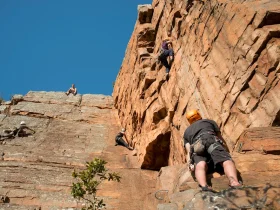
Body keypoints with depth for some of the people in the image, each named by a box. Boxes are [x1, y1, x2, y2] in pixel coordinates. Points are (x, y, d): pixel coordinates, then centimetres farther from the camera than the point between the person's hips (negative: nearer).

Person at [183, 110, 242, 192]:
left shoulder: (186, 132, 40)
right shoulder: (209, 121, 39)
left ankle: (203, 185, -59)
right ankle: (234, 182, -52)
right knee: (227, 161, -19)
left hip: (196, 148, 2)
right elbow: (220, 137, 42)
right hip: (210, 141, -1)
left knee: (200, 166, -25)